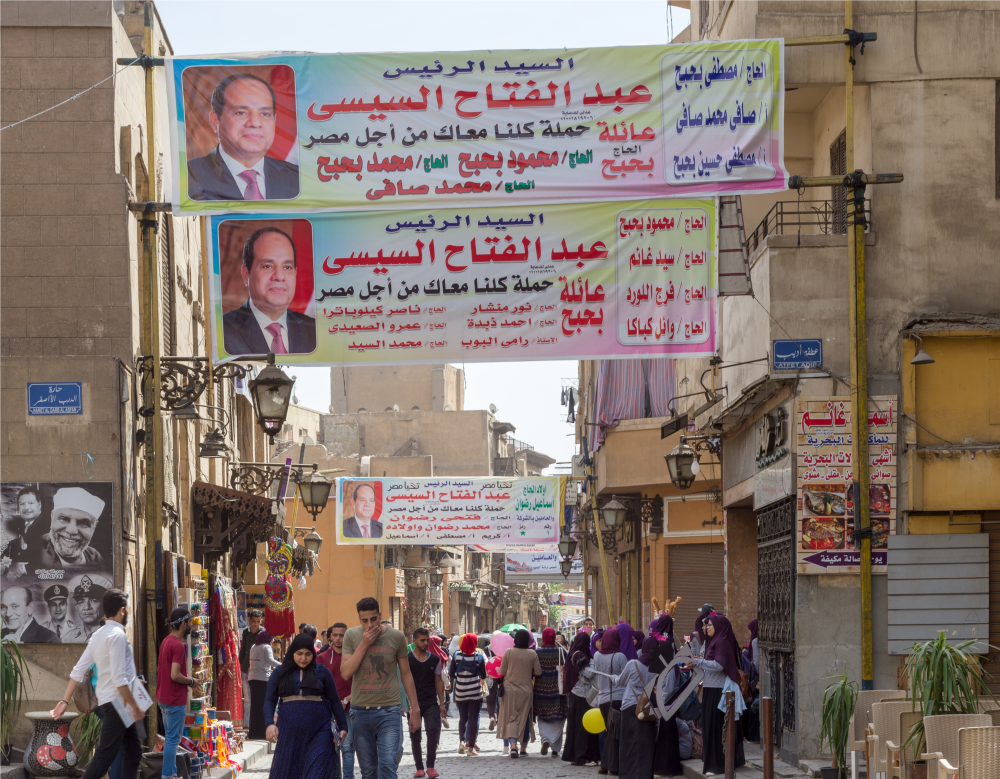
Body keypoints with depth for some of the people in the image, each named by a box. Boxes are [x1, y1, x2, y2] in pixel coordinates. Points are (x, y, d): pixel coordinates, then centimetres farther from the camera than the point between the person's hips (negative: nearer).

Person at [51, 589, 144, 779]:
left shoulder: (98, 635, 11)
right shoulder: (118, 635, -17)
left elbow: (78, 671, 10)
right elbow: (119, 679, -22)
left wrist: (65, 701, 11)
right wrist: (135, 706, -16)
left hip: (113, 703, 10)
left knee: (133, 751, 14)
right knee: (105, 756, -10)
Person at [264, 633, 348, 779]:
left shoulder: (321, 672, 8)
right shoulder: (280, 673, 9)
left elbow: (334, 701, 11)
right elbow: (269, 700, 3)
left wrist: (343, 727, 6)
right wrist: (270, 723, -13)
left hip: (318, 732, -1)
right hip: (289, 733, 1)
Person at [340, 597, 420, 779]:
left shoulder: (396, 637, 0)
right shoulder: (352, 636, 2)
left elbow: (406, 674, 8)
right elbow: (346, 673, -6)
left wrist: (415, 708, 7)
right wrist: (364, 644, -13)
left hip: (388, 711, -2)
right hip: (360, 711, 2)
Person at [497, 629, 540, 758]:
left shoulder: (508, 652, -6)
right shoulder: (532, 654, -4)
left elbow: (502, 672, -1)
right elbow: (538, 672, -1)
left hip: (510, 689, -1)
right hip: (526, 690, 1)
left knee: (511, 718, 2)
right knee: (524, 718, 13)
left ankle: (513, 745, -18)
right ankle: (523, 747, 20)